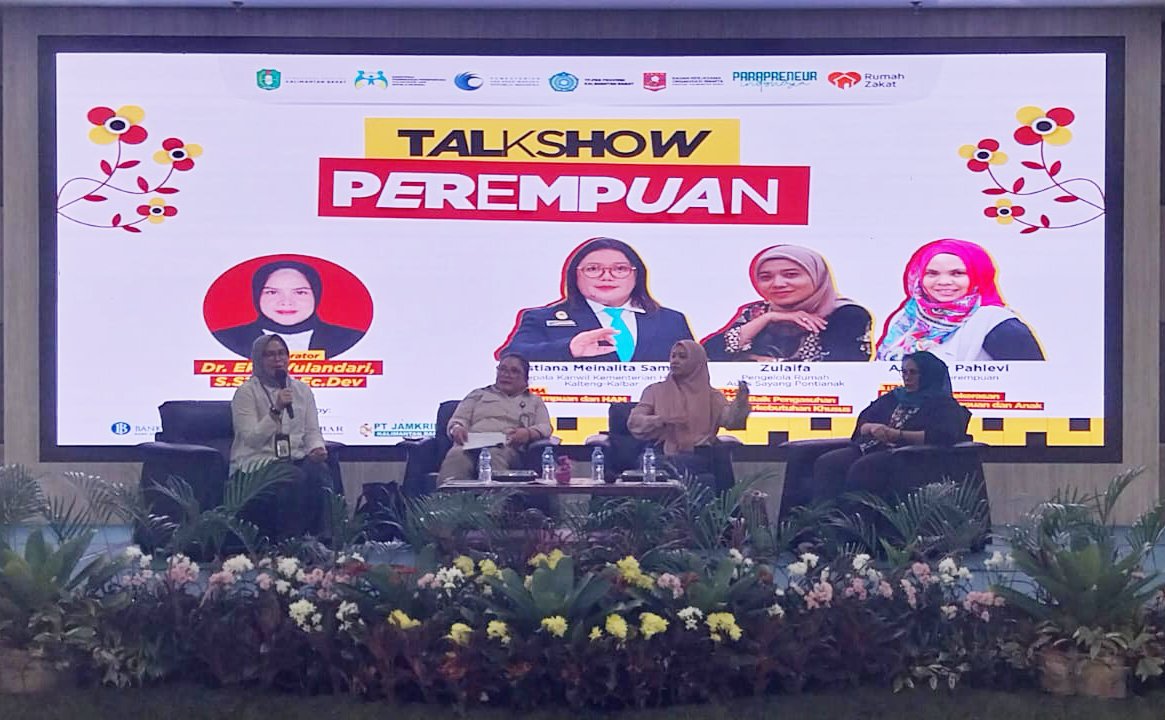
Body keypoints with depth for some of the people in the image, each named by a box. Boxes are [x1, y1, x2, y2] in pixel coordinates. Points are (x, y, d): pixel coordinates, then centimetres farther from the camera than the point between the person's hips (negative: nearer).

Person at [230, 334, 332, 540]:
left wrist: (317, 448, -11)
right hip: (257, 462, -4)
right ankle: (289, 539, -20)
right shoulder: (246, 392, -1)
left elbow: (312, 430, 12)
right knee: (296, 478, -34)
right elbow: (252, 439, -11)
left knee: (320, 471, -29)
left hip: (296, 460, 4)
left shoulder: (302, 390, 16)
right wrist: (276, 410, -21)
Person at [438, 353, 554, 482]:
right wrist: (457, 428, -4)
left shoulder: (534, 401, 31)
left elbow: (546, 428, 16)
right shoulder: (478, 394, 33)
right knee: (456, 455, -39)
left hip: (506, 447, -1)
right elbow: (458, 419, 24)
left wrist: (529, 433, -10)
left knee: (495, 456, -42)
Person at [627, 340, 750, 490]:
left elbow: (730, 420, -1)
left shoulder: (711, 395, 15)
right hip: (668, 458, -1)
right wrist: (662, 420, -11)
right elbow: (633, 422, 5)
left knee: (719, 453, -30)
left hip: (702, 457, 2)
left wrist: (740, 400, -20)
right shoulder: (656, 390, 14)